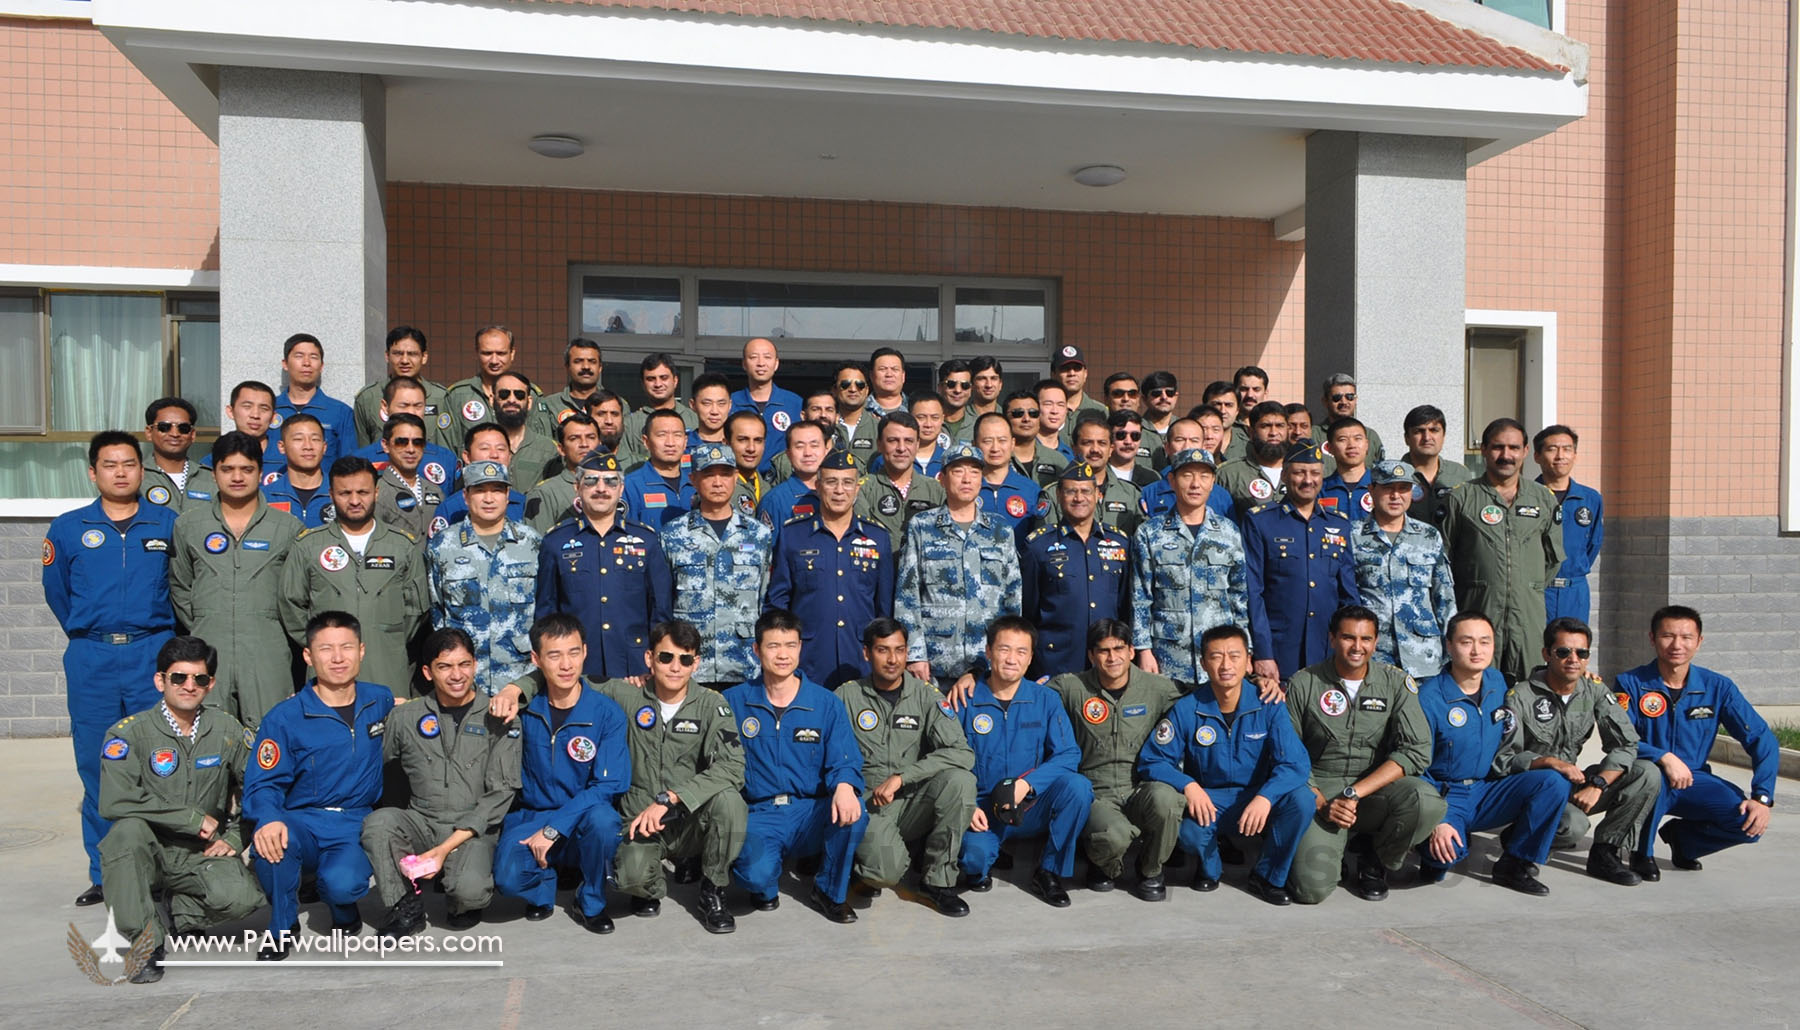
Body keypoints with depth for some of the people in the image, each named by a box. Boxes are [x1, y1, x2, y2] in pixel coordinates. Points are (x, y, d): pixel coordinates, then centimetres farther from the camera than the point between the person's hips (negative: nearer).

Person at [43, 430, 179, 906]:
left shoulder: (168, 524, 5)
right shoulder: (69, 528, 7)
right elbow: (56, 591, 16)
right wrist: (88, 634, 16)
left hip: (154, 655, -1)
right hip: (91, 660, 1)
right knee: (97, 768, 4)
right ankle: (104, 875, 14)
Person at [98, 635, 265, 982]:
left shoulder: (226, 729, 2)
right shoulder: (129, 732, -9)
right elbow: (114, 801, -23)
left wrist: (235, 838, -5)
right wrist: (195, 819, -21)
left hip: (203, 854, 2)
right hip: (149, 851, -2)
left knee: (242, 897, -27)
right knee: (128, 829, -35)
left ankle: (174, 914, 8)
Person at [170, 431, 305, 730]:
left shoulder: (288, 527, 7)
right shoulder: (188, 525, 12)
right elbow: (179, 587, 17)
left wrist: (273, 632, 4)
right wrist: (200, 629, 9)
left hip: (268, 659, -1)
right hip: (208, 654, 1)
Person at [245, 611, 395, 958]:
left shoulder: (381, 702, 6)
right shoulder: (285, 717, -3)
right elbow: (262, 784, -8)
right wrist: (268, 819, -29)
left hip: (358, 827, 0)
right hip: (303, 822, 0)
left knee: (342, 883, -33)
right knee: (269, 841, -35)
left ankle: (345, 914, 9)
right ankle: (283, 926, -4)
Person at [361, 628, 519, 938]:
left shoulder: (498, 719, 0)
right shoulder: (404, 717, 7)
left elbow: (500, 793, -6)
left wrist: (447, 846, -13)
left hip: (472, 830, -2)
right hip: (420, 821, 2)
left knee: (469, 889, -31)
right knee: (378, 823, -29)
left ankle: (465, 905, 8)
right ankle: (406, 906, -6)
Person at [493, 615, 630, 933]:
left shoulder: (607, 713, -10)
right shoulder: (524, 707, -3)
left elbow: (608, 785, -14)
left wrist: (553, 828, -20)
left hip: (583, 821, -1)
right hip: (529, 817, 1)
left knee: (602, 818, -36)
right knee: (508, 878, -28)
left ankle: (592, 902, -6)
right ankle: (544, 887, 11)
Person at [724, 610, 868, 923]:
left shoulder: (826, 703, 4)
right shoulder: (734, 702, 4)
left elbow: (844, 761, -4)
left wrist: (845, 786, -26)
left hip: (812, 813, 1)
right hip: (760, 815, -1)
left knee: (852, 812, -32)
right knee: (756, 874, -32)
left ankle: (831, 892, -1)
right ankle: (765, 884, 11)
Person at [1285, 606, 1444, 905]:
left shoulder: (1396, 683, 2)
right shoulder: (1303, 684, -1)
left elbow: (1417, 751, -8)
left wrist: (1354, 793, -16)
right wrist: (1321, 803, -17)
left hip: (1375, 789, 2)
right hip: (1319, 791, -2)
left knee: (1427, 802, -32)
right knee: (1312, 888, -24)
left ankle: (1374, 862, 0)